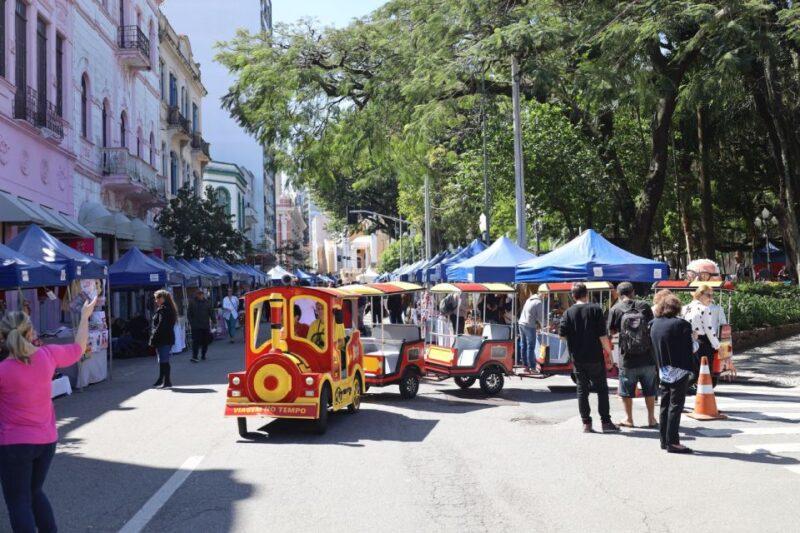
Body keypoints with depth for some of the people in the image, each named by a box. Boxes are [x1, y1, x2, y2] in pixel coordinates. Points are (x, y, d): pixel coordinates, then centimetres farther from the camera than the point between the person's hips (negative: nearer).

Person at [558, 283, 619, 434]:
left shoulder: (568, 313, -1)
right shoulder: (595, 309, -6)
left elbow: (562, 335, -4)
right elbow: (602, 335, -10)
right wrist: (609, 351, -1)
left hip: (578, 359, 2)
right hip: (595, 357, -2)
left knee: (582, 390, 9)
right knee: (602, 389, 8)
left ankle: (586, 424, 7)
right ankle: (606, 422, 7)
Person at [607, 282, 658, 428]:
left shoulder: (615, 309, -8)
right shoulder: (644, 306, -4)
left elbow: (611, 331, 1)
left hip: (627, 360, -2)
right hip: (648, 357, 2)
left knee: (626, 391, 13)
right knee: (650, 390, 15)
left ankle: (629, 419, 21)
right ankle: (651, 419, 21)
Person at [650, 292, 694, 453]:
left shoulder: (653, 324, 5)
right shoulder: (681, 324, -14)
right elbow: (688, 349, -10)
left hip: (663, 372, 6)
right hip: (679, 371, -6)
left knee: (665, 405, 13)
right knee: (676, 405, -3)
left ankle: (664, 440, 18)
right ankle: (672, 442, -3)